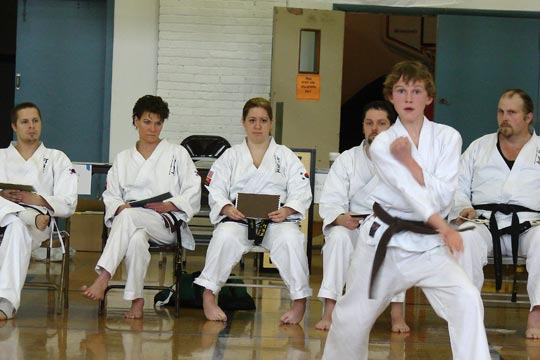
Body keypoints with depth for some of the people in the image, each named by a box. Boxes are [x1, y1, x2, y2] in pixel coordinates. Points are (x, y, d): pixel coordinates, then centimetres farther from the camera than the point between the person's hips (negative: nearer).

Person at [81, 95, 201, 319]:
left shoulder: (177, 154, 15)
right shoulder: (123, 159, 24)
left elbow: (193, 194, 6)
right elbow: (110, 197, 16)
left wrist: (168, 205, -12)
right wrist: (120, 207, -9)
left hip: (166, 224, -2)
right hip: (129, 221, 2)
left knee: (129, 217, -37)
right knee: (137, 239, -39)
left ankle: (103, 279, -46)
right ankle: (136, 300, -38)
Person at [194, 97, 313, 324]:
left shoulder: (286, 156, 15)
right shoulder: (230, 156, 17)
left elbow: (301, 193, 6)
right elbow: (215, 191, 8)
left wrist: (286, 210, -16)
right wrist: (227, 208, -15)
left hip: (277, 220, 0)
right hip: (238, 218, 0)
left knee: (290, 239, -35)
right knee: (225, 236, -35)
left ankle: (300, 302, -21)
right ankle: (208, 296, -23)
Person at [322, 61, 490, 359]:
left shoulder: (447, 138, -1)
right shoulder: (382, 144, -5)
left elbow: (442, 197, -10)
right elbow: (410, 192, -22)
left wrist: (408, 162, -16)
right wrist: (443, 227, -36)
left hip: (429, 243, 0)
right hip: (384, 238, 0)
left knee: (467, 301, -22)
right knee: (353, 316, 9)